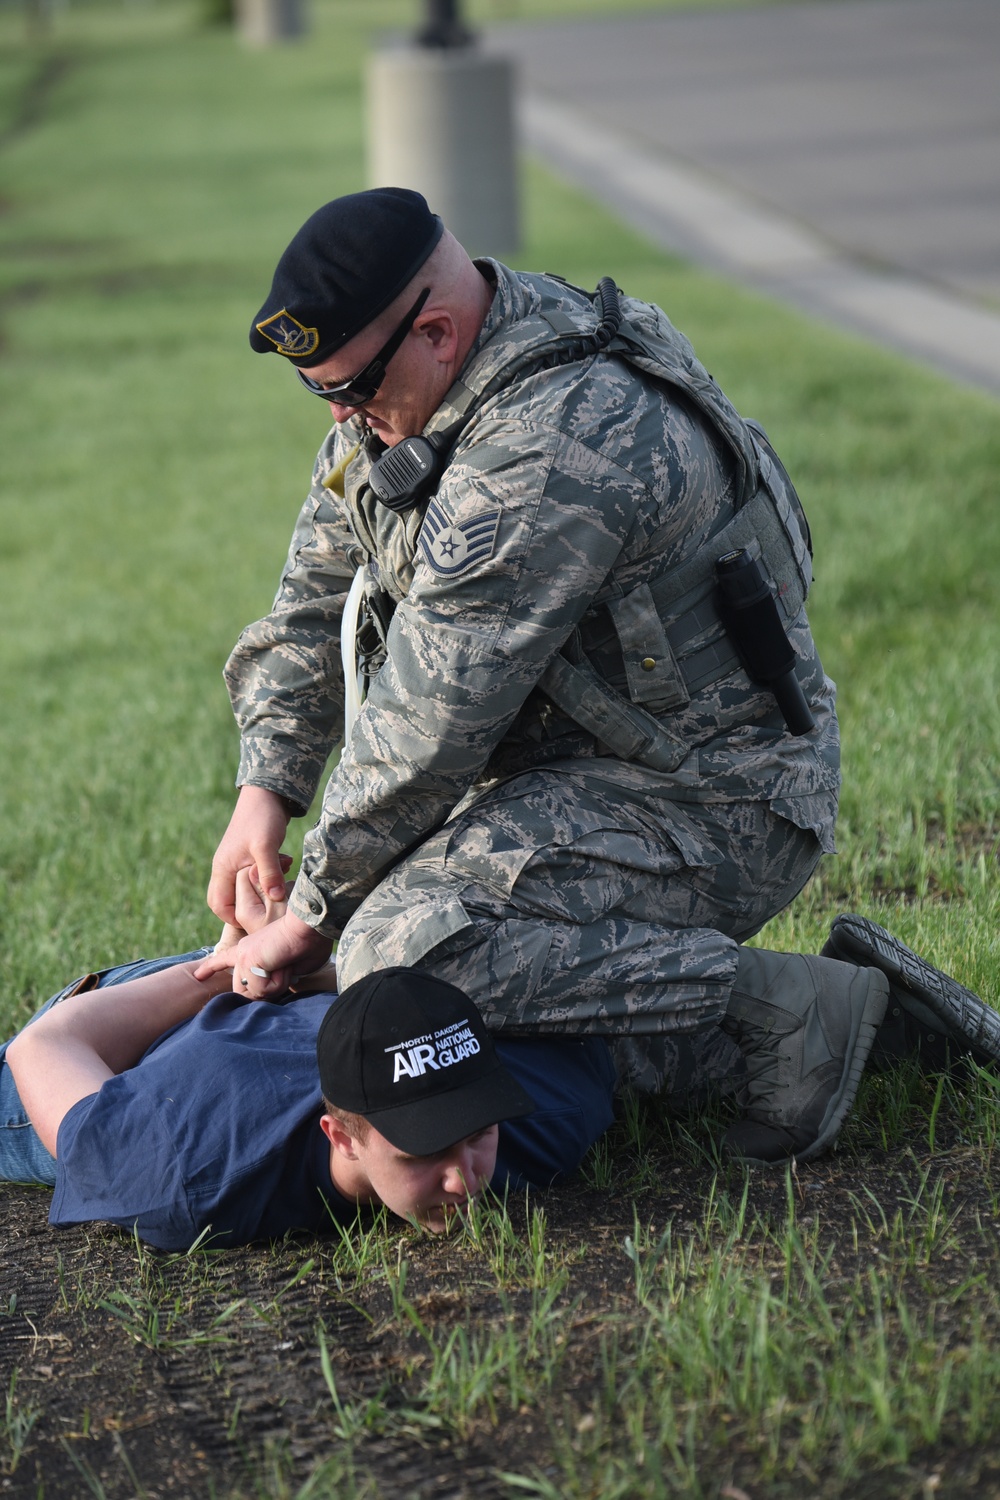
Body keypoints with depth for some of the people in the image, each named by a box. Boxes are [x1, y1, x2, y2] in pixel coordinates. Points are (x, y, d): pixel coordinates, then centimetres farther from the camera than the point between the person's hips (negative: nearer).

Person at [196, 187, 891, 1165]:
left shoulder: (548, 456, -29)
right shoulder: (406, 384, 2)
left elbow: (430, 728, -25)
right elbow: (319, 590, 12)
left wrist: (315, 914, -14)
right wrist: (266, 791, 1)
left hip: (712, 806, -10)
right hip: (582, 766, 10)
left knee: (407, 950, -28)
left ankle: (781, 1008, -16)